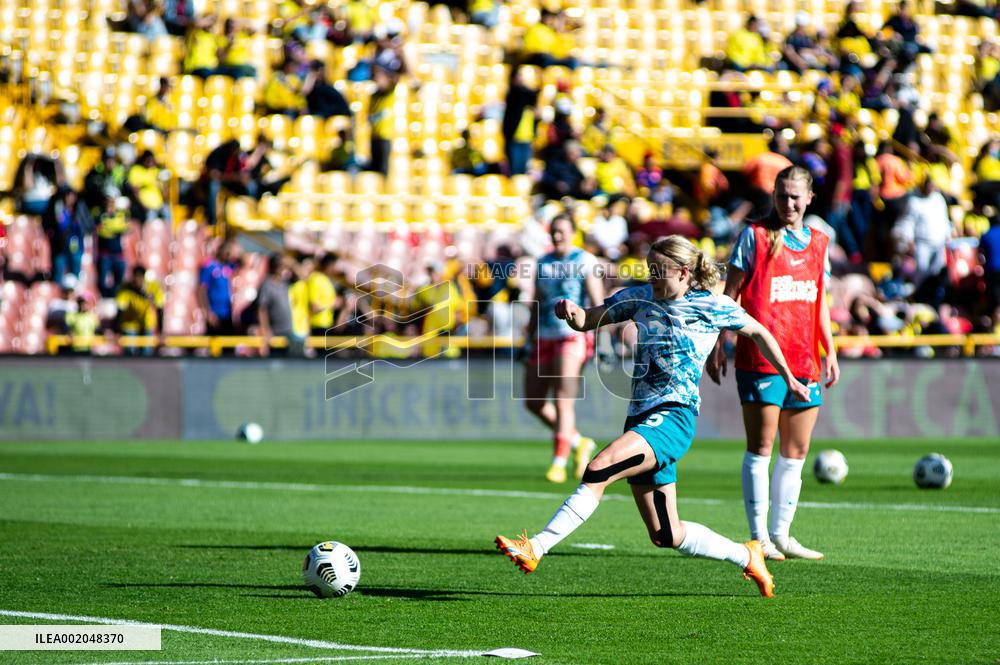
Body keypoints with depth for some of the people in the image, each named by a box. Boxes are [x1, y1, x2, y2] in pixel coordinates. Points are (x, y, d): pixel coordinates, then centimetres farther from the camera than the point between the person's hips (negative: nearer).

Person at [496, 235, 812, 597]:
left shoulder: (713, 306, 2)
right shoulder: (641, 297, 13)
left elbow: (758, 332, 16)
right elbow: (587, 320, 15)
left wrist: (789, 380, 21)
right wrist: (572, 312, -8)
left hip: (673, 416, -7)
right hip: (641, 417, 7)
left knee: (599, 468, -28)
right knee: (666, 536, 8)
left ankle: (536, 548, -32)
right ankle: (746, 556, 28)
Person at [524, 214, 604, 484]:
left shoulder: (585, 261, -2)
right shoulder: (543, 264, 16)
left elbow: (597, 302, -7)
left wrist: (600, 336, -16)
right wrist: (530, 339, 19)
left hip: (572, 337, -7)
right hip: (544, 338, 7)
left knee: (563, 400, -14)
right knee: (533, 401, 5)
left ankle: (559, 462, -12)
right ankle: (578, 442, 21)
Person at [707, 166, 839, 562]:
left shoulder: (818, 243, 14)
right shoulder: (755, 237, -1)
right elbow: (730, 295, -1)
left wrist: (830, 352, 16)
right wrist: (717, 346, -7)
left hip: (804, 361, 6)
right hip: (761, 358, -6)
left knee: (796, 452, 8)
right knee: (760, 448, -6)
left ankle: (780, 534, 15)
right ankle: (758, 536, -3)